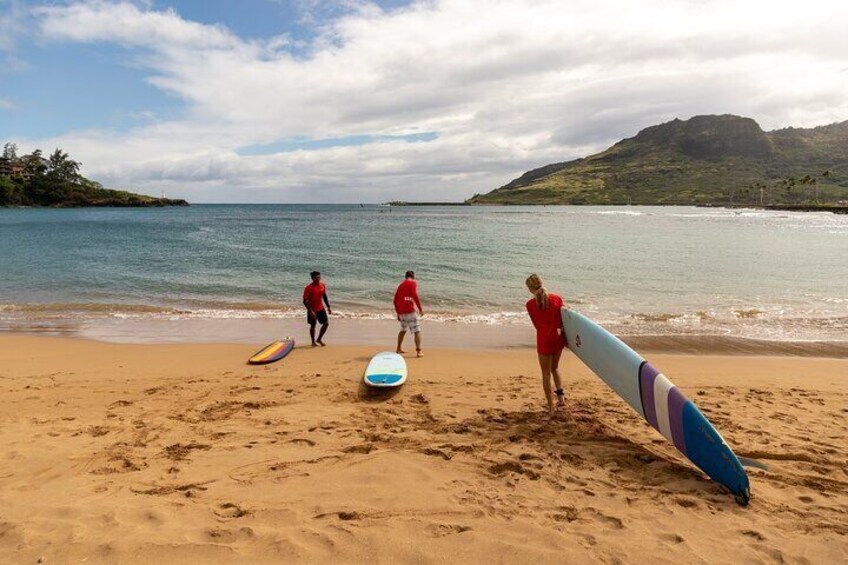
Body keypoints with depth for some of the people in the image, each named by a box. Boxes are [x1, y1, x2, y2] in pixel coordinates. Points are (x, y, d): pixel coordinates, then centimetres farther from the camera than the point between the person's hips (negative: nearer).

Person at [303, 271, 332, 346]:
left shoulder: (322, 285, 0)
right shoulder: (308, 288, -18)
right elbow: (305, 301, -18)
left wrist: (328, 307, 7)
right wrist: (310, 311, -25)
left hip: (321, 308, 5)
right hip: (312, 310, -5)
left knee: (326, 323, 1)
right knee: (313, 325, 6)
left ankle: (319, 339, 19)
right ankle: (313, 342, 24)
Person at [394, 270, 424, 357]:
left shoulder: (400, 285, 19)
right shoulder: (413, 283, 0)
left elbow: (395, 300, 19)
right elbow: (415, 295, -16)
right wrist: (420, 308, -14)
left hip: (401, 312, 7)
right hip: (409, 310, -7)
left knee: (403, 330, 25)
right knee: (417, 331, -4)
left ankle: (399, 348, 31)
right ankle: (419, 351, -10)